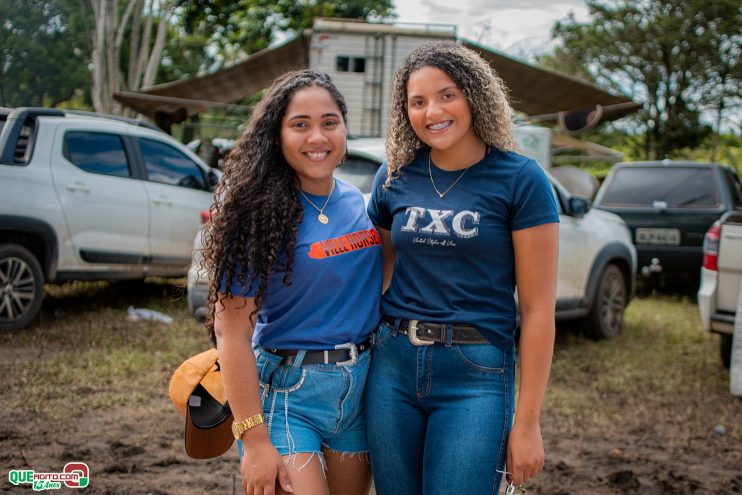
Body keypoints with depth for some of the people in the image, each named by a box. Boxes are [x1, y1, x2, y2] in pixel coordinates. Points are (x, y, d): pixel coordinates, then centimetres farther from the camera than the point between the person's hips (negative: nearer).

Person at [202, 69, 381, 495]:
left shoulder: (358, 204, 4)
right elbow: (233, 329, -17)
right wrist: (254, 438, -20)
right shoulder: (261, 212, -14)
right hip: (286, 393, -6)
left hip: (361, 388, 6)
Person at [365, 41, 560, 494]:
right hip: (393, 367, 4)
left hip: (475, 375, -4)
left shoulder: (520, 179, -7)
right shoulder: (395, 178, 5)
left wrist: (527, 423, -9)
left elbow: (538, 309, -8)